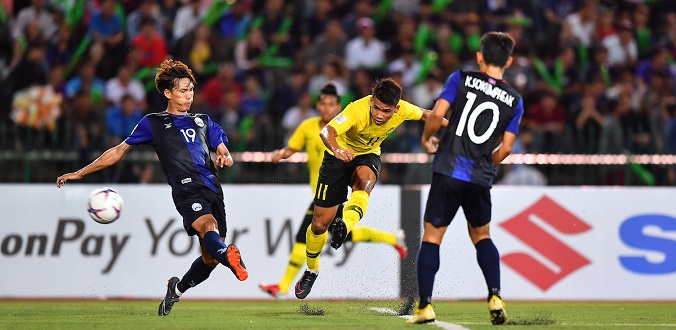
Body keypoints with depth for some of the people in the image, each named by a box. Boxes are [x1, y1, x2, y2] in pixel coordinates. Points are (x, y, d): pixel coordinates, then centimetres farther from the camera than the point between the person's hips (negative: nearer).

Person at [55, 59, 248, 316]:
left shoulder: (202, 121, 27)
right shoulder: (153, 123, 16)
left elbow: (225, 154, 25)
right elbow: (119, 151, 20)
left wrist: (225, 158, -3)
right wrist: (80, 173, 18)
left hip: (212, 189, 5)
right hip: (187, 190, -5)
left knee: (210, 258, -1)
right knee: (209, 226, -36)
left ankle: (176, 289, 25)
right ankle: (230, 256, -68)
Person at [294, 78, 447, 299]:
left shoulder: (403, 110, -21)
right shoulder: (357, 110, -34)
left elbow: (424, 114, 4)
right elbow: (327, 131, -50)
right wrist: (337, 149, -70)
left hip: (368, 155, 2)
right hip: (341, 155, -2)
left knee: (365, 181, -38)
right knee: (321, 222, 1)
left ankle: (344, 226, -60)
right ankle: (311, 271, 26)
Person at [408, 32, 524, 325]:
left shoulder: (461, 79, -1)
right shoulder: (514, 100, 6)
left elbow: (437, 114, -10)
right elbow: (506, 148, 4)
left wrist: (427, 138, 11)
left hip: (448, 169, -2)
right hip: (481, 179, 3)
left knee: (431, 236, 6)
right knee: (482, 235, 21)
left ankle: (424, 306, 1)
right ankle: (495, 298, 6)